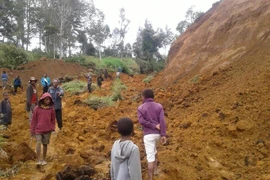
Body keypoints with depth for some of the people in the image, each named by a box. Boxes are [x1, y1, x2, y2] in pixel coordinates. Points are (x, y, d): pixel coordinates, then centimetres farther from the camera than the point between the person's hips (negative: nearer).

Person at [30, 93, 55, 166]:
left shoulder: (51, 109, 3)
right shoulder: (37, 108, -1)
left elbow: (53, 120, 13)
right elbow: (34, 120, 3)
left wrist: (52, 128, 4)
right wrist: (32, 130, 4)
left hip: (47, 130, 2)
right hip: (38, 129, -1)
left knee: (45, 144, 8)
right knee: (38, 142, -13)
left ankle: (44, 159, 22)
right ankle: (39, 160, -13)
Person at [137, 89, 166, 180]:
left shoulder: (140, 108, -2)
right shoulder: (159, 106, 2)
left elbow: (141, 121, -16)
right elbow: (162, 121, -8)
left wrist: (154, 126, -12)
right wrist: (163, 135, -11)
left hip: (148, 134, -4)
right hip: (158, 134, 4)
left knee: (150, 157, -3)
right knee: (153, 150, 31)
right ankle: (155, 169, 38)